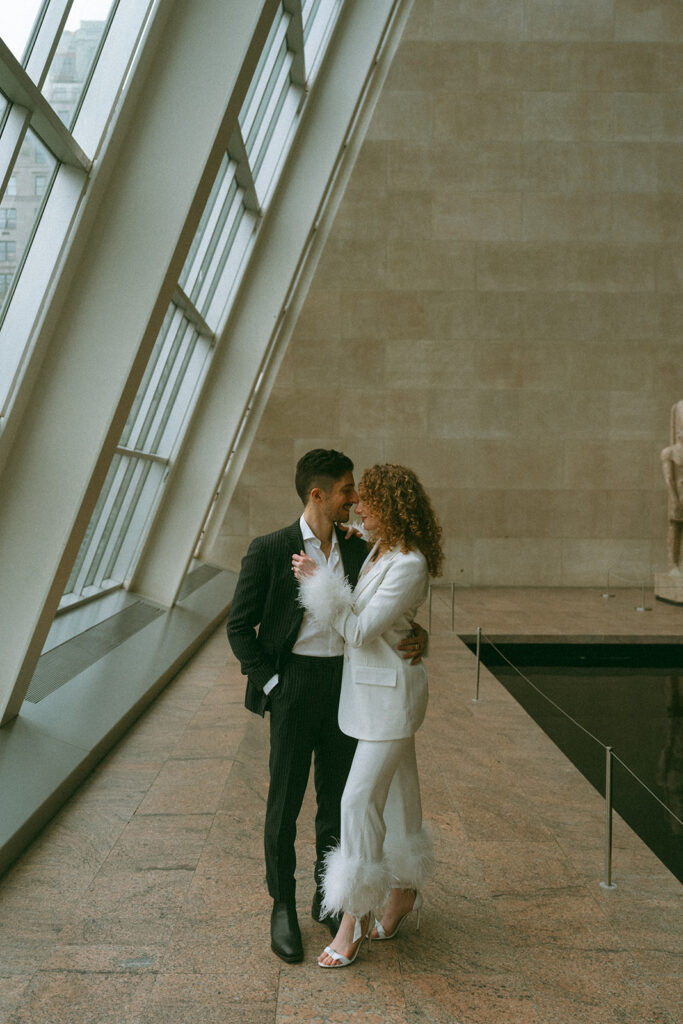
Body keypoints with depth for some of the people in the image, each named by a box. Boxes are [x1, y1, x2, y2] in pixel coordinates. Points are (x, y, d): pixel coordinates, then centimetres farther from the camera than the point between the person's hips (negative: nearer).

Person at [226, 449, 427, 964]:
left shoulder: (359, 549, 6)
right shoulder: (270, 551, -8)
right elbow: (240, 628, -4)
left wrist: (416, 637, -8)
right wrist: (271, 684, -9)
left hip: (348, 685, 4)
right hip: (295, 685, -4)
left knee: (338, 801, 13)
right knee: (285, 802, 5)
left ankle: (330, 900, 31)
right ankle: (283, 907, 23)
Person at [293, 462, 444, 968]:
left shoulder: (409, 566, -22)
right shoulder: (380, 551, 6)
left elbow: (361, 630, -22)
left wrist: (319, 582, -19)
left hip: (391, 694, -9)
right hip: (368, 689, 9)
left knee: (361, 800, -6)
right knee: (396, 792, 19)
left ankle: (356, 913, 7)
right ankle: (404, 891, 34)